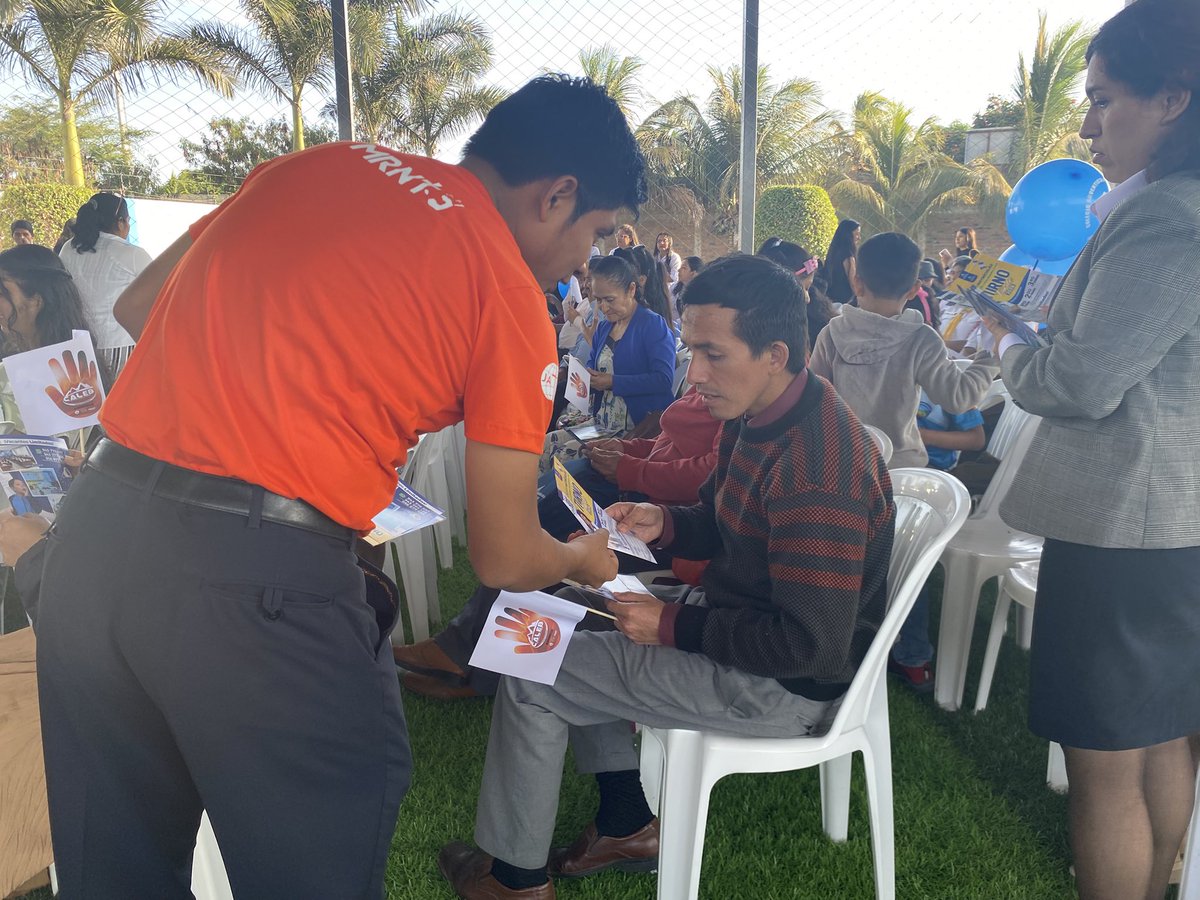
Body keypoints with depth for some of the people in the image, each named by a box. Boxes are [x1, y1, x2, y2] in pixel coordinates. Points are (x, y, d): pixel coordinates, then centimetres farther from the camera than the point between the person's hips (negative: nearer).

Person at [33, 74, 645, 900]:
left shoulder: (315, 165, 14)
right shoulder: (510, 296, -3)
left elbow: (137, 307, 21)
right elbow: (505, 559, 1)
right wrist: (585, 559, 22)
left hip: (95, 530, 7)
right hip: (262, 575, -6)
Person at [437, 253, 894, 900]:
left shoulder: (818, 470, -31)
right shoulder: (753, 417, 0)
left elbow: (812, 645, -30)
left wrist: (673, 624, -22)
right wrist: (663, 523, -6)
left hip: (787, 684, -10)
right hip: (738, 614, 10)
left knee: (532, 679, -7)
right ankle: (627, 825, 25)